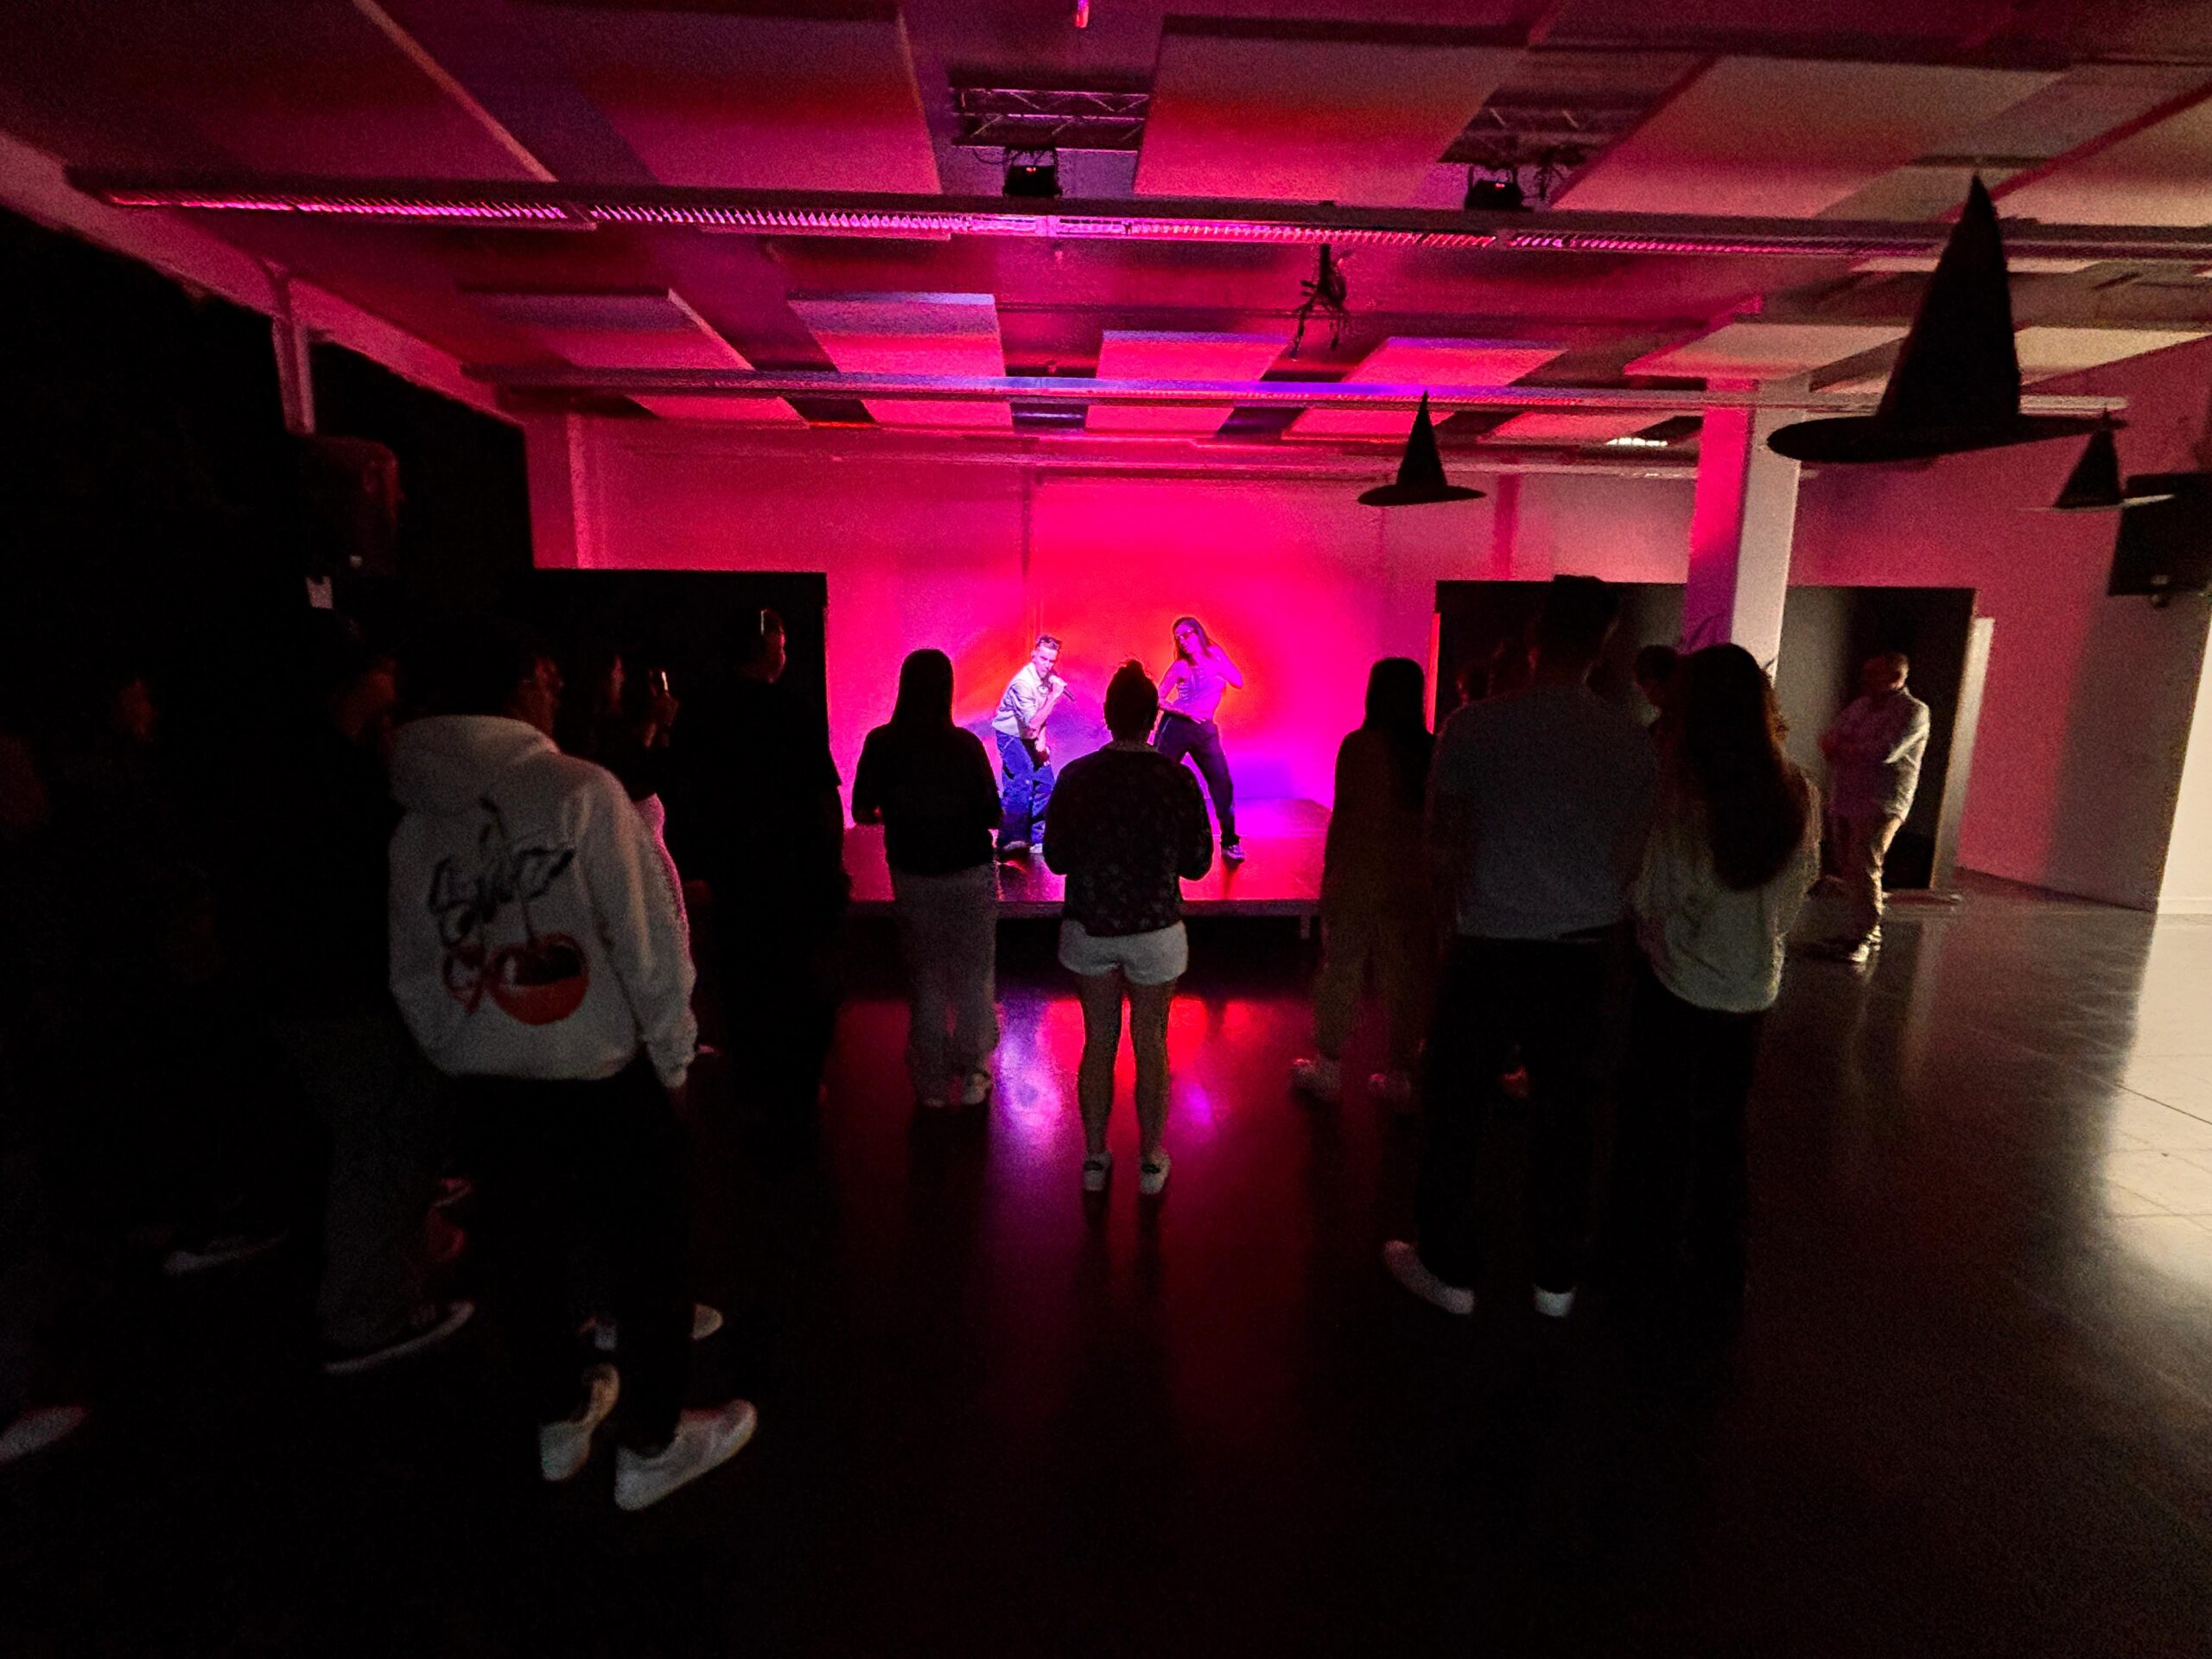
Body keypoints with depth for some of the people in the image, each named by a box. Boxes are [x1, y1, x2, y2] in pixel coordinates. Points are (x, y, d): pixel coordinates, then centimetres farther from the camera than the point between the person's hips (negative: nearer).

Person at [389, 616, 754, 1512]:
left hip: (487, 1083, 6)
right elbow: (649, 937, -16)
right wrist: (672, 1054, -4)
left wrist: (466, 1063, 19)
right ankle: (651, 1446, 27)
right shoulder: (581, 791, -16)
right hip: (601, 1075, -5)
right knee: (650, 1254, 12)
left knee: (529, 1252, 22)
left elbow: (415, 978, 7)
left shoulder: (414, 823, 0)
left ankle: (562, 1417, 43)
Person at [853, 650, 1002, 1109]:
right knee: (973, 973, 13)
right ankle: (973, 1073, 20)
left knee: (924, 975, 15)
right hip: (969, 875, -2)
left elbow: (862, 812, -1)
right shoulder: (964, 745, -17)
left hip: (912, 876, 2)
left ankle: (931, 1083, 24)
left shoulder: (880, 744, -9)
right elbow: (991, 816, -12)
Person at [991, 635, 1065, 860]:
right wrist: (1054, 696, -35)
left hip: (1031, 737, 8)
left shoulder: (1049, 677, -3)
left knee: (1045, 784, 4)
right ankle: (1010, 839, -13)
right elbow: (1033, 724, -33)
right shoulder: (1023, 682, -28)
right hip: (1011, 735, -8)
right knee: (1021, 784, -20)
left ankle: (1038, 838, 15)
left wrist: (1041, 740, -1)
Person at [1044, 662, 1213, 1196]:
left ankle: (1095, 1157, 27)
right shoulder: (1176, 779, -11)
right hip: (1155, 929, -1)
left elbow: (1056, 858, -1)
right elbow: (1198, 863, -4)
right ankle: (1151, 1161, 27)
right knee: (1151, 1045, 13)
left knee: (1099, 1041, 16)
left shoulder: (1077, 777, -9)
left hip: (1088, 927, 1)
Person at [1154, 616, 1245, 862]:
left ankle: (1229, 841, 0)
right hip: (1176, 726, -2)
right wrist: (1185, 712, -15)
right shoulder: (1180, 666, -2)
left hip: (1205, 730, 2)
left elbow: (1238, 682, -1)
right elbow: (1159, 699, -5)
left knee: (1222, 781, -7)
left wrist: (1219, 660, -8)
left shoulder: (1215, 655, 6)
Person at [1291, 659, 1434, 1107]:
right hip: (1415, 882, 3)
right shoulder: (1431, 751, -1)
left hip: (1360, 880, -3)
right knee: (1406, 978, 12)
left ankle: (1328, 1070, 21)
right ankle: (1399, 1077, 21)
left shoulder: (1358, 746, -11)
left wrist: (1328, 876, 0)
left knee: (1339, 972, 10)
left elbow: (1342, 817, -9)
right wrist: (1430, 878, 14)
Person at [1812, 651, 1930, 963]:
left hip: (1879, 805, -7)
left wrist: (1842, 748, -5)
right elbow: (1828, 740, 11)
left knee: (1864, 869, -9)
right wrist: (1856, 752, -9)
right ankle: (1864, 930, 18)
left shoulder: (1913, 711, -5)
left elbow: (1886, 751, -18)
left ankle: (1861, 939, -1)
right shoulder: (1859, 705, 17)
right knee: (1848, 868, 7)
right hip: (1843, 801, 7)